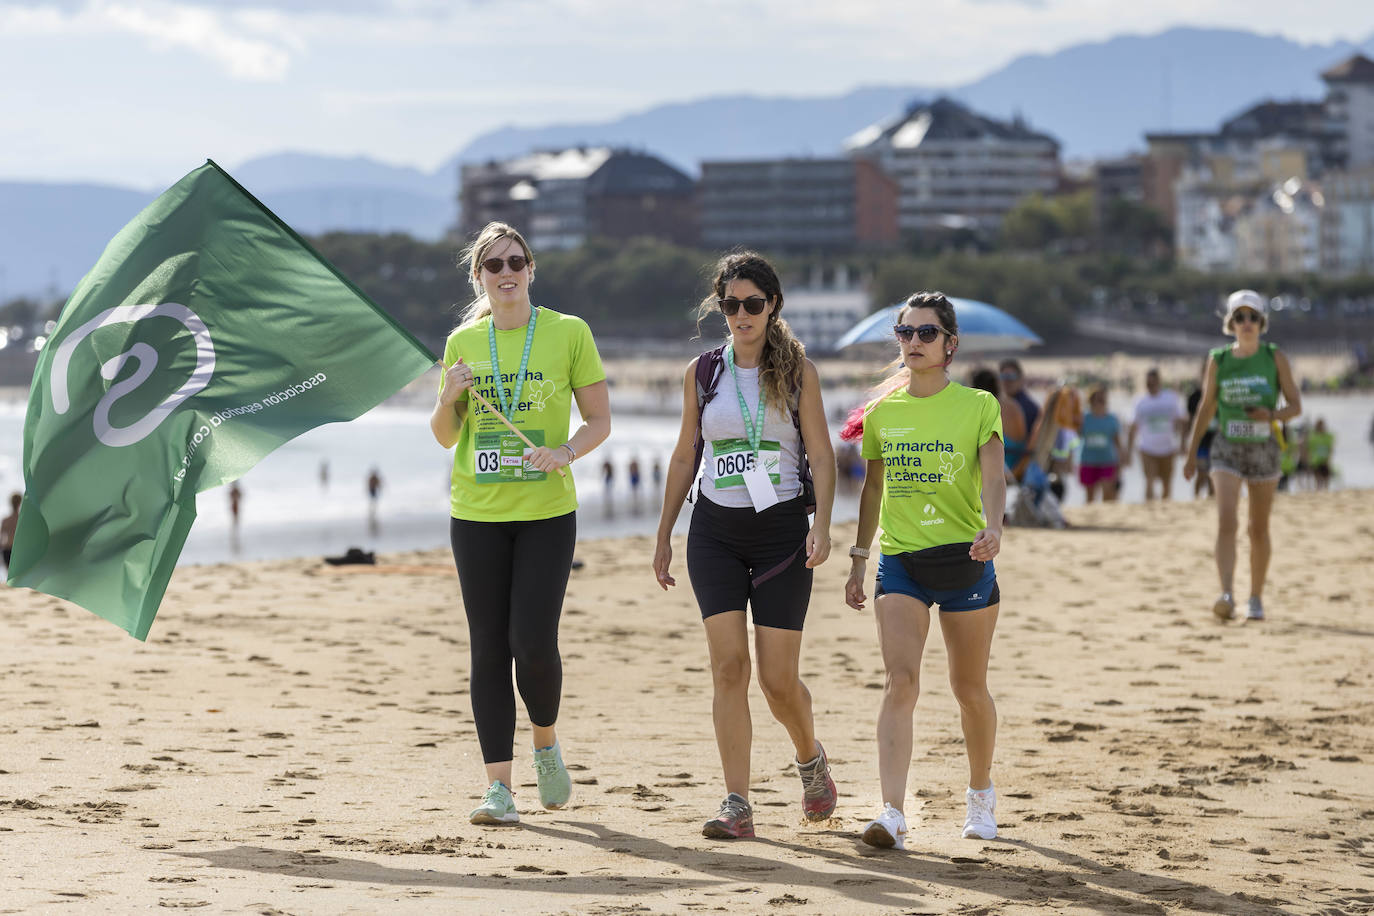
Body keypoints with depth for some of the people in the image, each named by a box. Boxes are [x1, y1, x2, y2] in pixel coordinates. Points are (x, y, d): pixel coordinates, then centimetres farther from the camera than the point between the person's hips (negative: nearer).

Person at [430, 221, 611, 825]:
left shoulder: (568, 333, 0)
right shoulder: (463, 342, 8)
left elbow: (599, 419, 3)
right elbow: (445, 437, 14)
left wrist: (565, 453, -16)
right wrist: (448, 399, -7)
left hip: (546, 510, -2)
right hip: (476, 512, 2)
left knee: (533, 643, -11)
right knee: (489, 649, 1)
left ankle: (546, 744, 19)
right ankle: (498, 787, 4)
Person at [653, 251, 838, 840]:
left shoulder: (797, 370, 1)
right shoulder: (702, 372, 7)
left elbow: (821, 454, 0)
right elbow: (684, 457, 14)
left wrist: (821, 525, -13)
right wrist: (663, 535, 12)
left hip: (781, 528, -2)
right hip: (715, 531, 2)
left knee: (778, 679, -2)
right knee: (728, 664, -10)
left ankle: (810, 758, 30)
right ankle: (737, 806, -9)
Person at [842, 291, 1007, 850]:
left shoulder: (978, 406, -1)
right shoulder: (881, 413, 8)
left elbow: (993, 477, -13)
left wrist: (992, 529, -32)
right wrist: (859, 558, 19)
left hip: (963, 559, -1)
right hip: (899, 560, 1)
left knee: (970, 688, 10)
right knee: (900, 682, -15)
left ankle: (980, 793, 35)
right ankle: (892, 813, -24)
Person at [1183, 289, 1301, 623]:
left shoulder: (1275, 358, -1)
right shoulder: (1218, 360, 2)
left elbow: (1296, 406, 1)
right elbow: (1206, 407, 12)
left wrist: (1272, 415, -21)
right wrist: (1191, 454, 13)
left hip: (1264, 450, 0)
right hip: (1227, 450, 0)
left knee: (1259, 529, 9)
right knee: (1226, 522, -18)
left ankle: (1256, 599, 24)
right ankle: (1226, 595, -28)